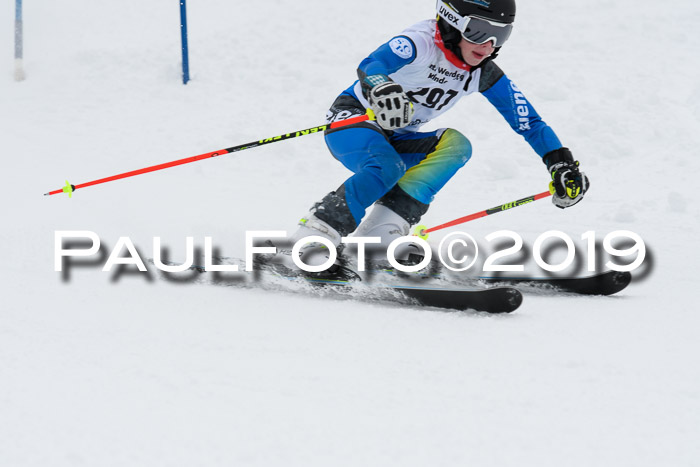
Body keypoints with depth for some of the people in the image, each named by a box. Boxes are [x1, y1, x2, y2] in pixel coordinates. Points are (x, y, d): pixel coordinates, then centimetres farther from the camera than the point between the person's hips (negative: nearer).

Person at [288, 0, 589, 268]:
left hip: (396, 140, 7)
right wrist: (382, 88, -67)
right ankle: (314, 235, -30)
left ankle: (383, 232, -26)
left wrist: (561, 163, -11)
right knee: (388, 168, -36)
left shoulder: (484, 75, -5)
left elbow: (528, 122, 1)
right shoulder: (421, 43, -26)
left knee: (455, 145, -20)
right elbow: (370, 65, -45)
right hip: (352, 119, -7)